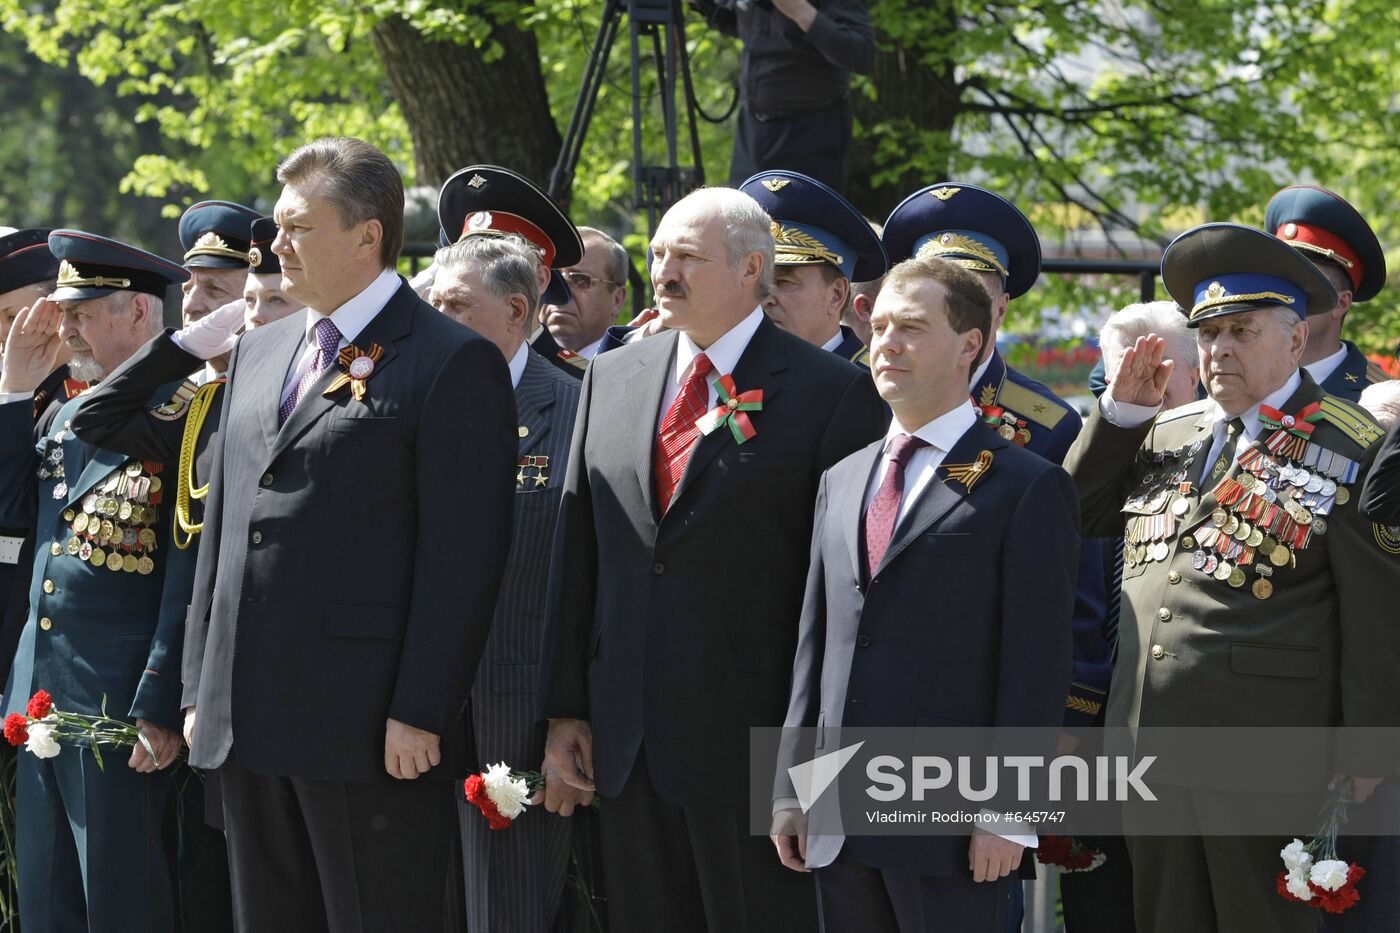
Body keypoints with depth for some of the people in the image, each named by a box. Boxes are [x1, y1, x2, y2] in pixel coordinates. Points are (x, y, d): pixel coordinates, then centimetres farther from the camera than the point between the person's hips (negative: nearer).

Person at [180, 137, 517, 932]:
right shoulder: (259, 353, 18)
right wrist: (202, 687, 14)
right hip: (246, 727, 7)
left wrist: (420, 714, -16)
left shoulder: (455, 364, -6)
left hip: (372, 731, -7)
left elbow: (462, 556, -12)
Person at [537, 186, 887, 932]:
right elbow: (577, 555, 13)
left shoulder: (832, 394, -5)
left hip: (753, 746, -5)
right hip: (626, 744, 5)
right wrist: (564, 713, 9)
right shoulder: (611, 378, 12)